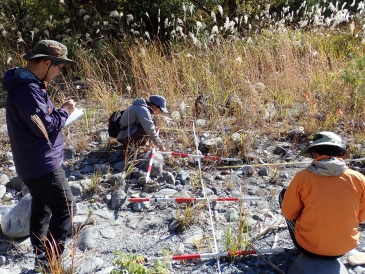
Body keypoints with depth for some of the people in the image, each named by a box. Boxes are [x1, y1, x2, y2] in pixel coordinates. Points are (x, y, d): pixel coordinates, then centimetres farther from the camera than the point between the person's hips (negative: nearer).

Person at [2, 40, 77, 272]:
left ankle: (42, 257, 33)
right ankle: (50, 259, 8)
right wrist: (65, 111, -10)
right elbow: (45, 128, -24)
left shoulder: (28, 83, 10)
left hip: (35, 163, 11)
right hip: (41, 164, -11)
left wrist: (58, 113, 4)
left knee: (42, 208, 19)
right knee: (65, 207, -2)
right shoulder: (28, 89, -24)